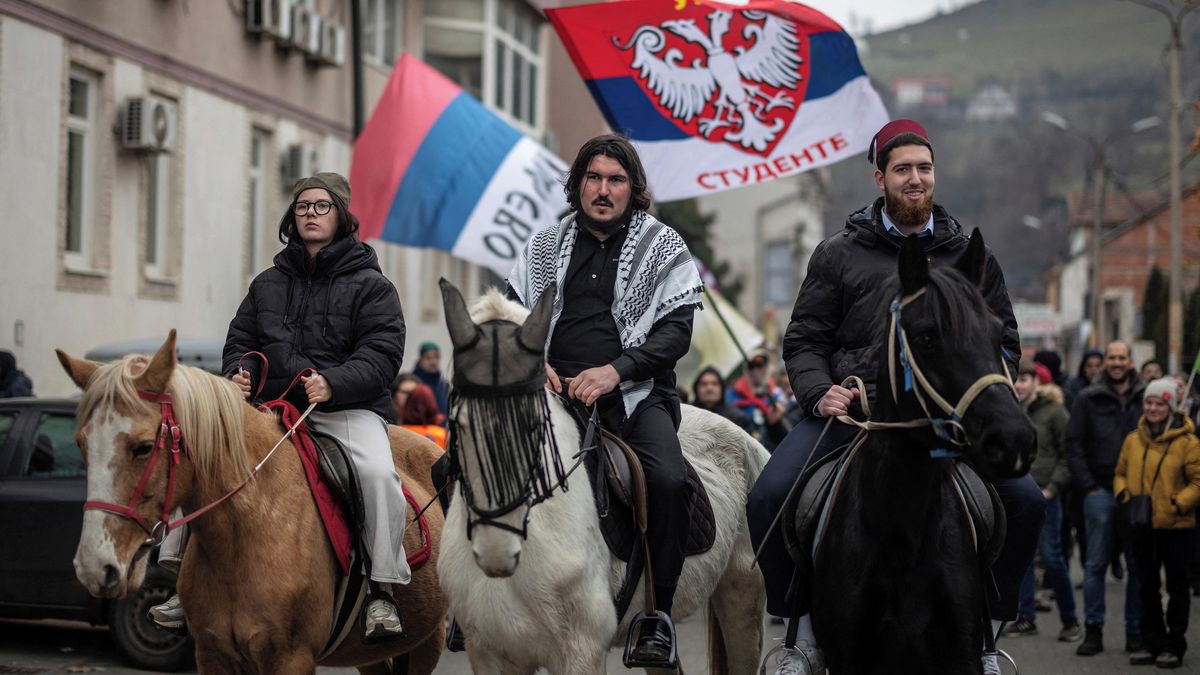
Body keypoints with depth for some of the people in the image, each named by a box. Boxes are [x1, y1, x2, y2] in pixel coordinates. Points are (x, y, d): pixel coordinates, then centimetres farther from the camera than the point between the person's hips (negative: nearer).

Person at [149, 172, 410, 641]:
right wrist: (239, 372, -3)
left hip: (347, 408, -4)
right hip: (272, 405, 4)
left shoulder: (370, 285, 4)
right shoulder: (268, 283, 19)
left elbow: (382, 354, -7)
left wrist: (333, 384, -25)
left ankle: (383, 591, -23)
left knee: (377, 471, -33)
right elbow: (241, 337, 22)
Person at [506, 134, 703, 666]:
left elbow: (676, 330, -2)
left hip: (635, 395, -3)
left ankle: (658, 612, -16)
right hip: (555, 393, 3)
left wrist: (615, 369, -18)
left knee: (668, 478, -32)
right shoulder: (545, 247, 16)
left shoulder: (663, 247, 7)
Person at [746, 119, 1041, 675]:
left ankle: (985, 628, 1)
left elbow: (1004, 340, 18)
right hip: (849, 408, -1)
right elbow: (803, 341, 10)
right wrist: (818, 393, -10)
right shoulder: (839, 254, 9)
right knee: (767, 499, -22)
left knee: (1025, 500, -19)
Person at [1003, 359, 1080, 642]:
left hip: (1044, 495, -5)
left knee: (1052, 557, -4)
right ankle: (1026, 618, 12)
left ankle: (1069, 619, 9)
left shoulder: (1054, 412, -4)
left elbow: (1068, 455, -5)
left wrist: (1053, 487, -12)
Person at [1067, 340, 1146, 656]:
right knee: (1096, 564, 0)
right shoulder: (1088, 399, 3)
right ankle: (1093, 630, 3)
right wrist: (1087, 486, -5)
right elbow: (1073, 444, 2)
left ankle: (1136, 630, 12)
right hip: (1100, 491, -1)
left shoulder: (1145, 398, 5)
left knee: (1139, 565, 5)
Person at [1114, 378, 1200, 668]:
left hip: (1175, 526, -5)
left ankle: (1174, 645, 12)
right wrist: (1123, 494, -2)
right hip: (1142, 525, 5)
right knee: (1147, 586, 11)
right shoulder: (1133, 440, 6)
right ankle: (1152, 643, 21)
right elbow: (1121, 473, 16)